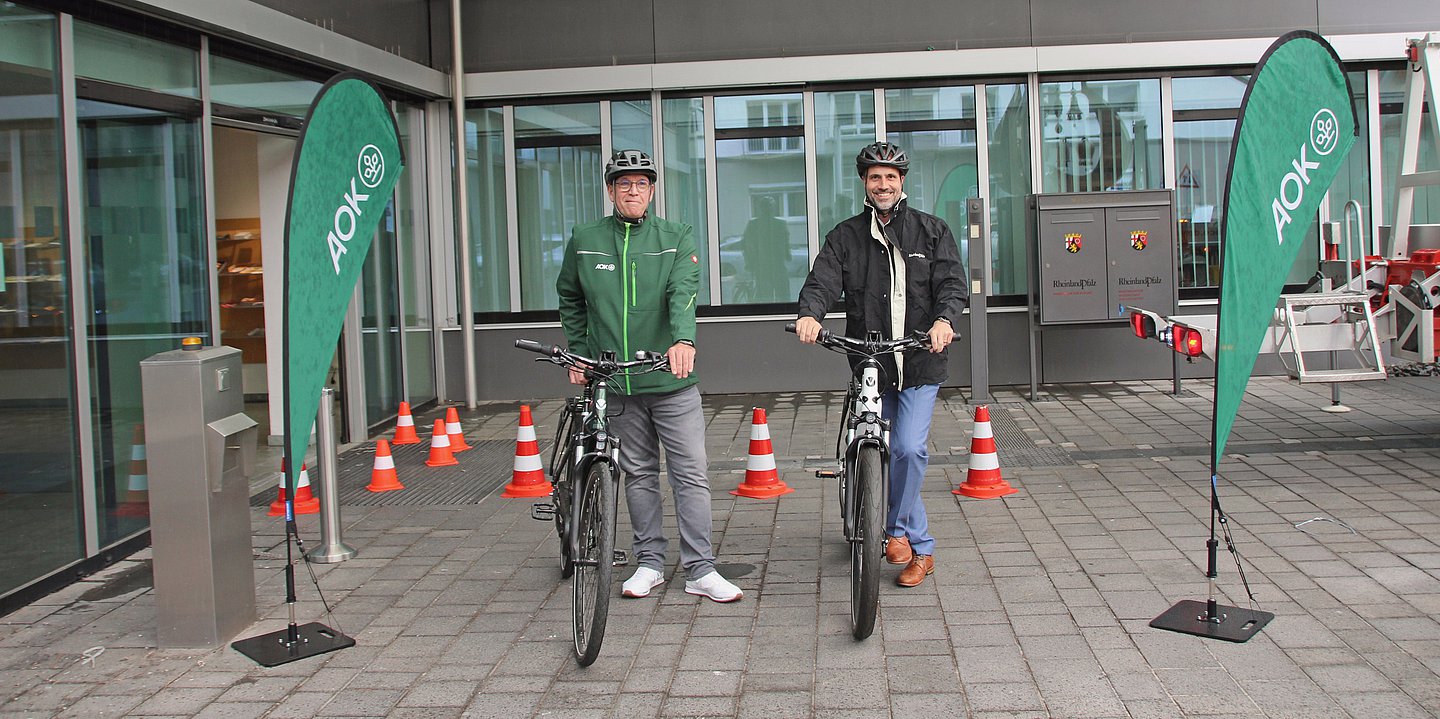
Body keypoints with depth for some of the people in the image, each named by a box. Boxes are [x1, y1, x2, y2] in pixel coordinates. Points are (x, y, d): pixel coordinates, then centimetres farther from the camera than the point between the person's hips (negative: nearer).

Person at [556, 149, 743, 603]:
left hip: (673, 382, -2)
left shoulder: (677, 239, 1)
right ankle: (650, 562, 23)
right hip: (616, 383, 2)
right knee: (639, 474, 11)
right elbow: (570, 301, 20)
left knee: (691, 475, -2)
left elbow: (684, 291, -16)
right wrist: (579, 353, 13)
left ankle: (700, 570, 6)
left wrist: (683, 339, -34)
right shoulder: (584, 241, 7)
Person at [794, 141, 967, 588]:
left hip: (920, 363, -2)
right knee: (879, 454, 7)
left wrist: (944, 319, -28)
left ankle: (899, 528, 9)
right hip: (868, 363, 2)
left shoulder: (932, 231, 6)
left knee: (908, 448, -16)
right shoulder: (845, 236, 8)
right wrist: (810, 313, -30)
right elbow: (822, 280, -7)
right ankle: (922, 549, 22)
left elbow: (952, 283, -5)